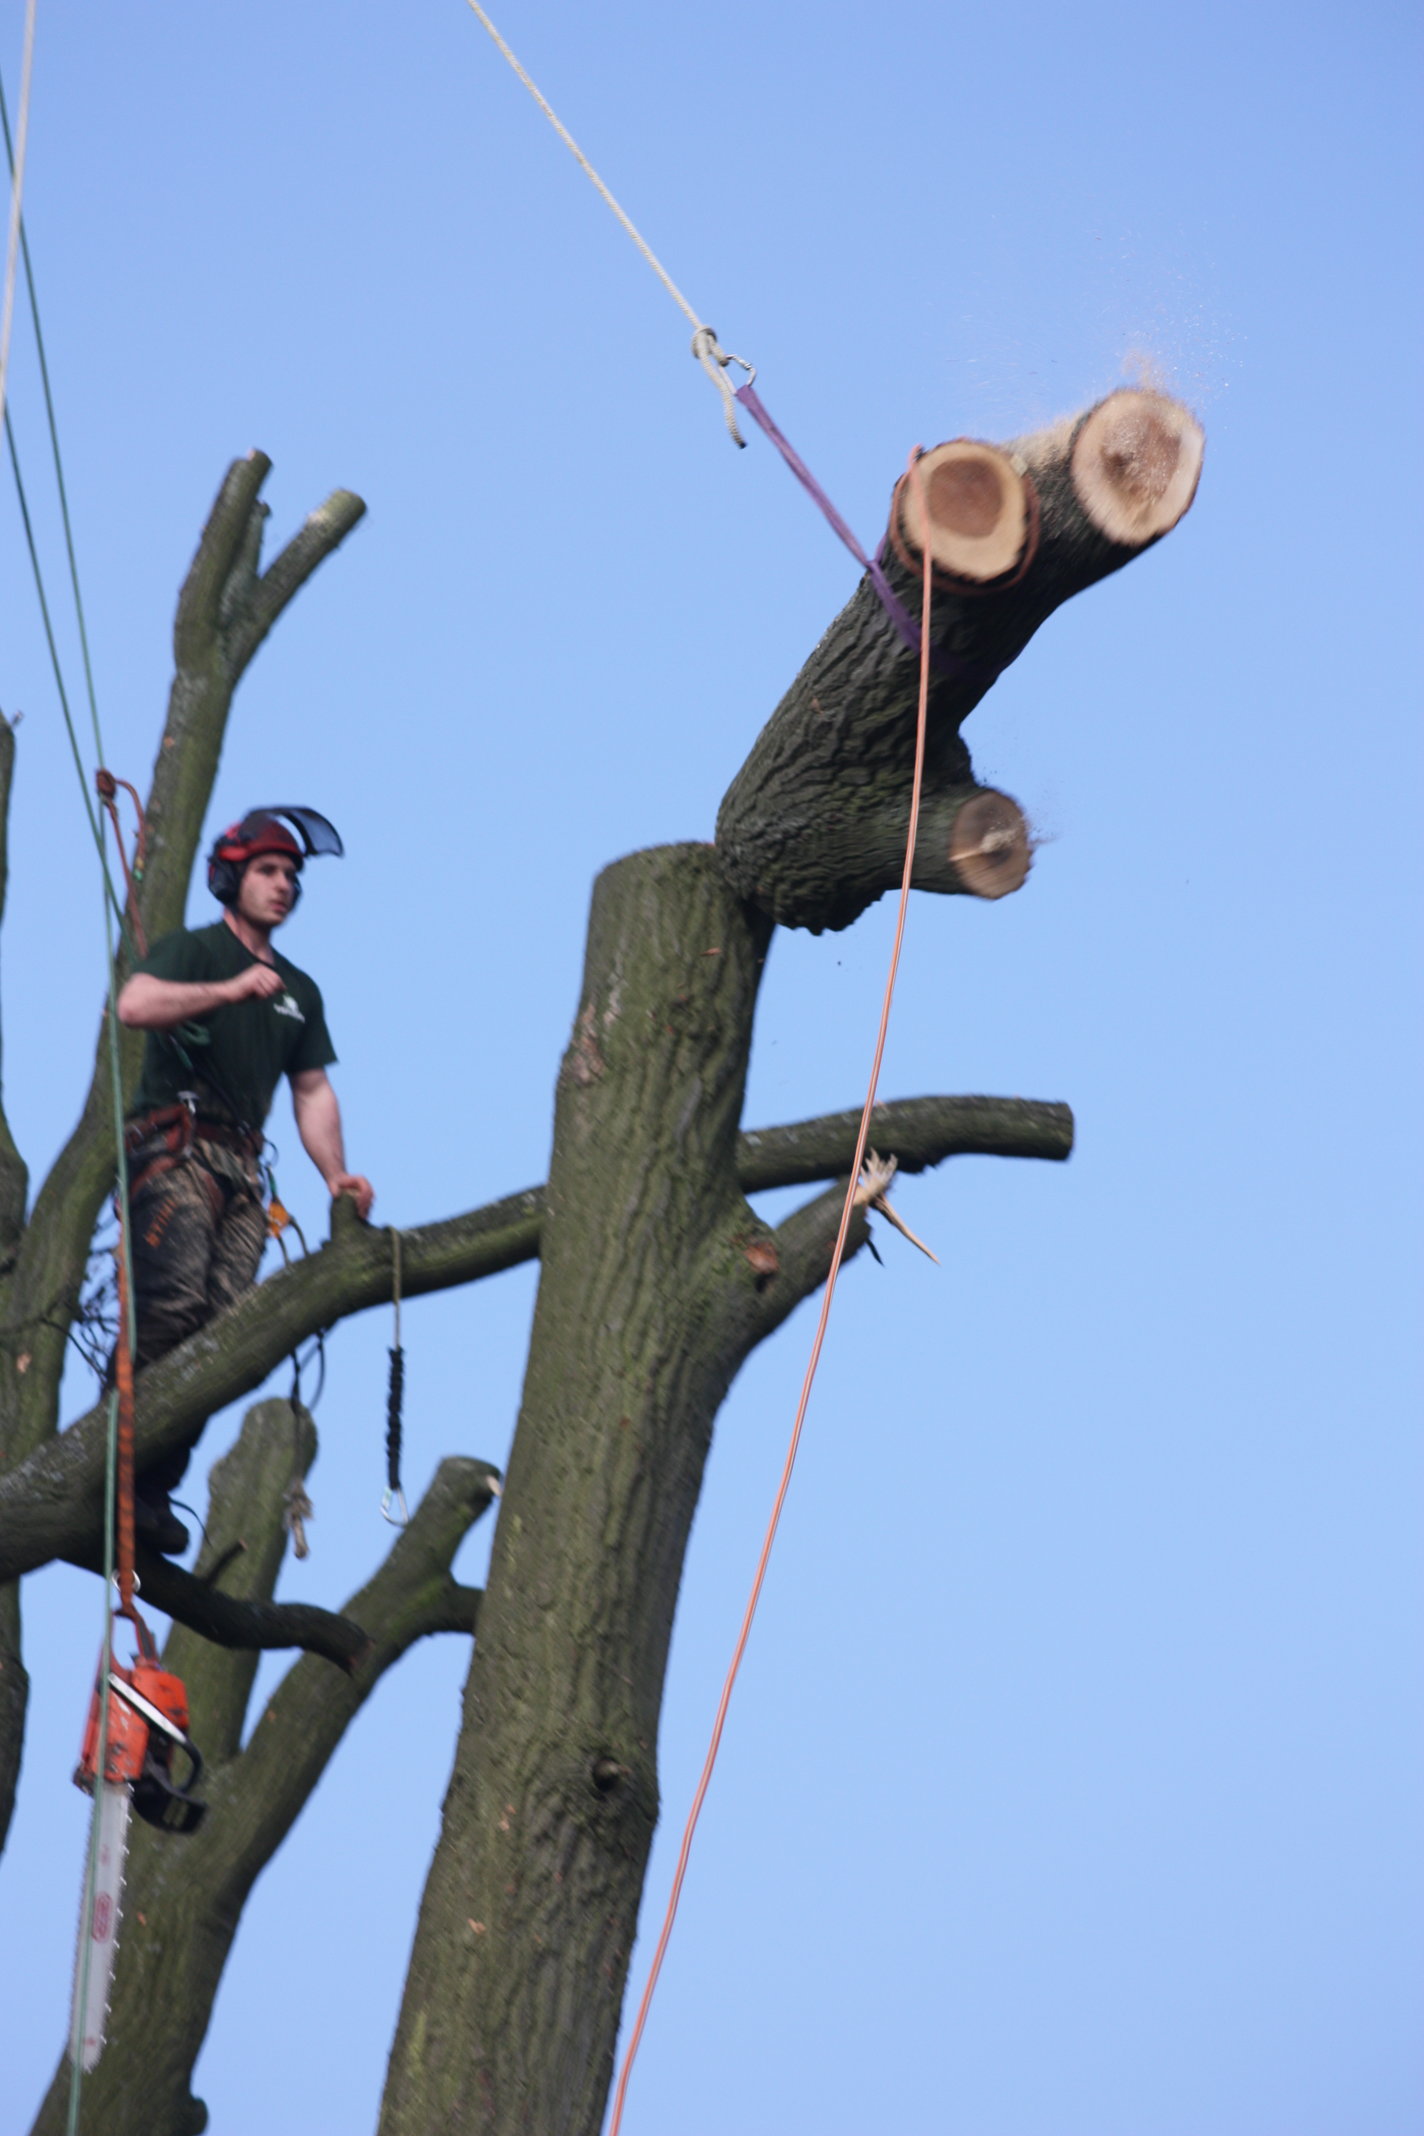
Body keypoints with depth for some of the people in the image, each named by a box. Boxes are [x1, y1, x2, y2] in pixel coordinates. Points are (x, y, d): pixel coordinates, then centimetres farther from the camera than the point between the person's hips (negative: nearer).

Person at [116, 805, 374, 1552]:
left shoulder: (299, 991, 24)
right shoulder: (189, 950, 5)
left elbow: (312, 1091, 21)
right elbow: (135, 1003, -16)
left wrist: (335, 1174, 7)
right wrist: (231, 990, -19)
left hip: (241, 1169, 6)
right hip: (172, 1149, -6)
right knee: (175, 1296, -25)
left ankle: (152, 1488, -8)